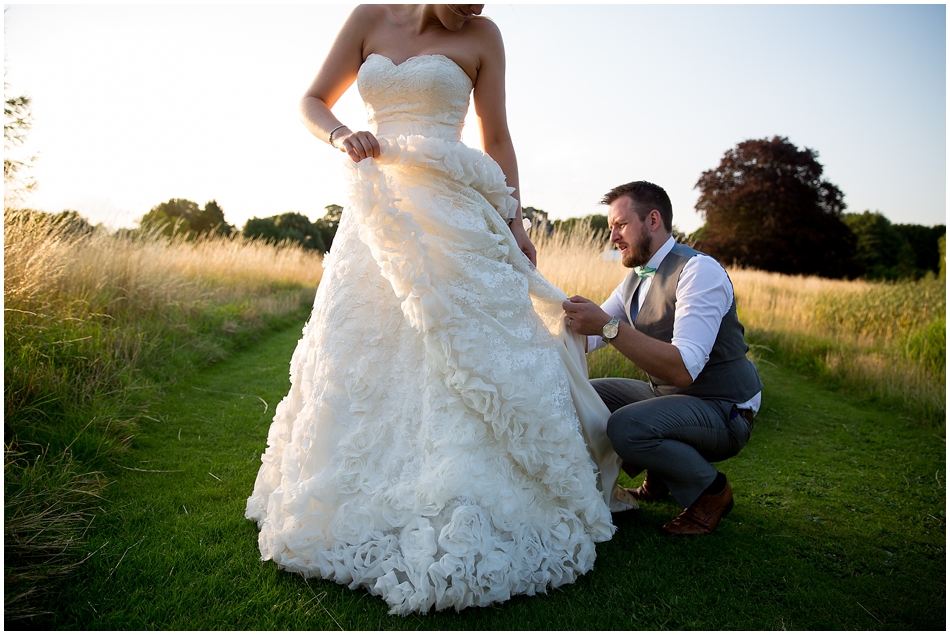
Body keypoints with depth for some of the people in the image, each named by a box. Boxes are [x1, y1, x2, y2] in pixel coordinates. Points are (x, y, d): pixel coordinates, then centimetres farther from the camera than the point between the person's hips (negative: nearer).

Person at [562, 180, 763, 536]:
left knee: (627, 426, -32)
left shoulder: (699, 271, -22)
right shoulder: (635, 280, 6)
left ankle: (711, 490, -3)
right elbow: (588, 339, 9)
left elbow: (683, 368, -34)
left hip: (723, 412, -9)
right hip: (666, 396, 9)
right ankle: (661, 477, 17)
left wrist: (608, 326, -39)